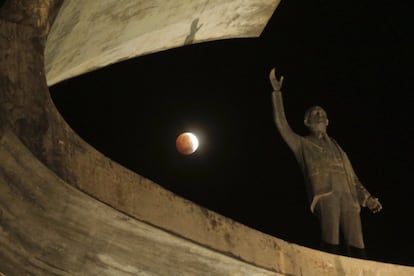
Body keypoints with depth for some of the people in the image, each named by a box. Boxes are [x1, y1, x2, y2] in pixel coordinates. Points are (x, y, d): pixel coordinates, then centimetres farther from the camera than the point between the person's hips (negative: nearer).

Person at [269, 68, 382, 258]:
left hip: (348, 197, 4)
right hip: (324, 195, -4)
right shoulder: (302, 144, 23)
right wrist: (277, 93, 8)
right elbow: (281, 124, 11)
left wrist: (367, 198, 13)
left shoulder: (336, 148, 34)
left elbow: (352, 177, 29)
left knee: (356, 246, -13)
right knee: (331, 244, -23)